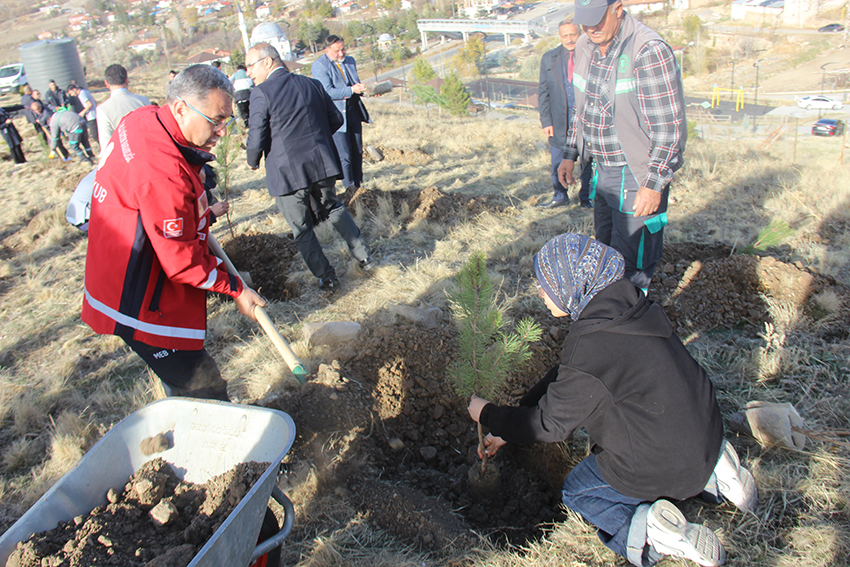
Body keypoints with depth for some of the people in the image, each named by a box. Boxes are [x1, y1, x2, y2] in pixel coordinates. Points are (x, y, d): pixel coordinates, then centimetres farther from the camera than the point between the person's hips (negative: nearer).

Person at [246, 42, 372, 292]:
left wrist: (253, 162, 8)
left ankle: (326, 277, 18)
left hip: (287, 172, -5)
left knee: (302, 229, 10)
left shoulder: (262, 93, -12)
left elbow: (257, 139, -12)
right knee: (332, 206, 27)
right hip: (322, 164, 5)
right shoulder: (311, 84, 5)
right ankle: (362, 254, 23)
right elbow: (336, 119, 11)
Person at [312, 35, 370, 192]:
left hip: (354, 112, 6)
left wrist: (362, 88, 0)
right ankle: (349, 189, 6)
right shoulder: (319, 65, -9)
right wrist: (351, 90, -26)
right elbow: (327, 92, -19)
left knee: (357, 152, 9)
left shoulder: (350, 61, 14)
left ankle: (358, 186, 21)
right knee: (344, 156, -5)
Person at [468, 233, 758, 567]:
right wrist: (509, 428, 11)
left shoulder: (593, 350, -30)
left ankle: (644, 532, -7)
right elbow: (563, 379, 6)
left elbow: (550, 424, -17)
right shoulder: (624, 307, -2)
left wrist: (488, 415, -1)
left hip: (663, 463, -7)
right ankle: (709, 473, 15)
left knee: (576, 491, 18)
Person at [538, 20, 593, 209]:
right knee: (557, 165, 9)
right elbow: (543, 93, 6)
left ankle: (586, 197, 27)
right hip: (559, 124, 1)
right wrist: (546, 121, -1)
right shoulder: (549, 59, 4)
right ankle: (560, 196, 29)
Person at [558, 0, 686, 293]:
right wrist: (570, 154, 13)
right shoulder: (585, 47, 5)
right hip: (604, 170, 8)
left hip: (637, 176, -8)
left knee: (630, 261, -3)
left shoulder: (649, 51, -20)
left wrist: (654, 184, -21)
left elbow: (669, 126, -20)